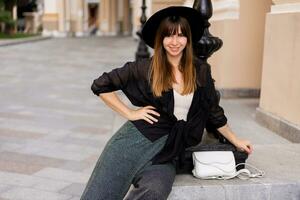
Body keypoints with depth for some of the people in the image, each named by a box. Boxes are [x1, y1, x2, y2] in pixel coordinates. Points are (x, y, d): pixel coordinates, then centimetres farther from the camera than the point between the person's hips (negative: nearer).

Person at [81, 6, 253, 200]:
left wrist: (236, 141, 25)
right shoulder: (146, 67, -1)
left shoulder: (200, 71, 7)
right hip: (136, 138, -1)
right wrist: (129, 113, 0)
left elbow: (214, 112, 20)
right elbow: (100, 85, 4)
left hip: (168, 150, 2)